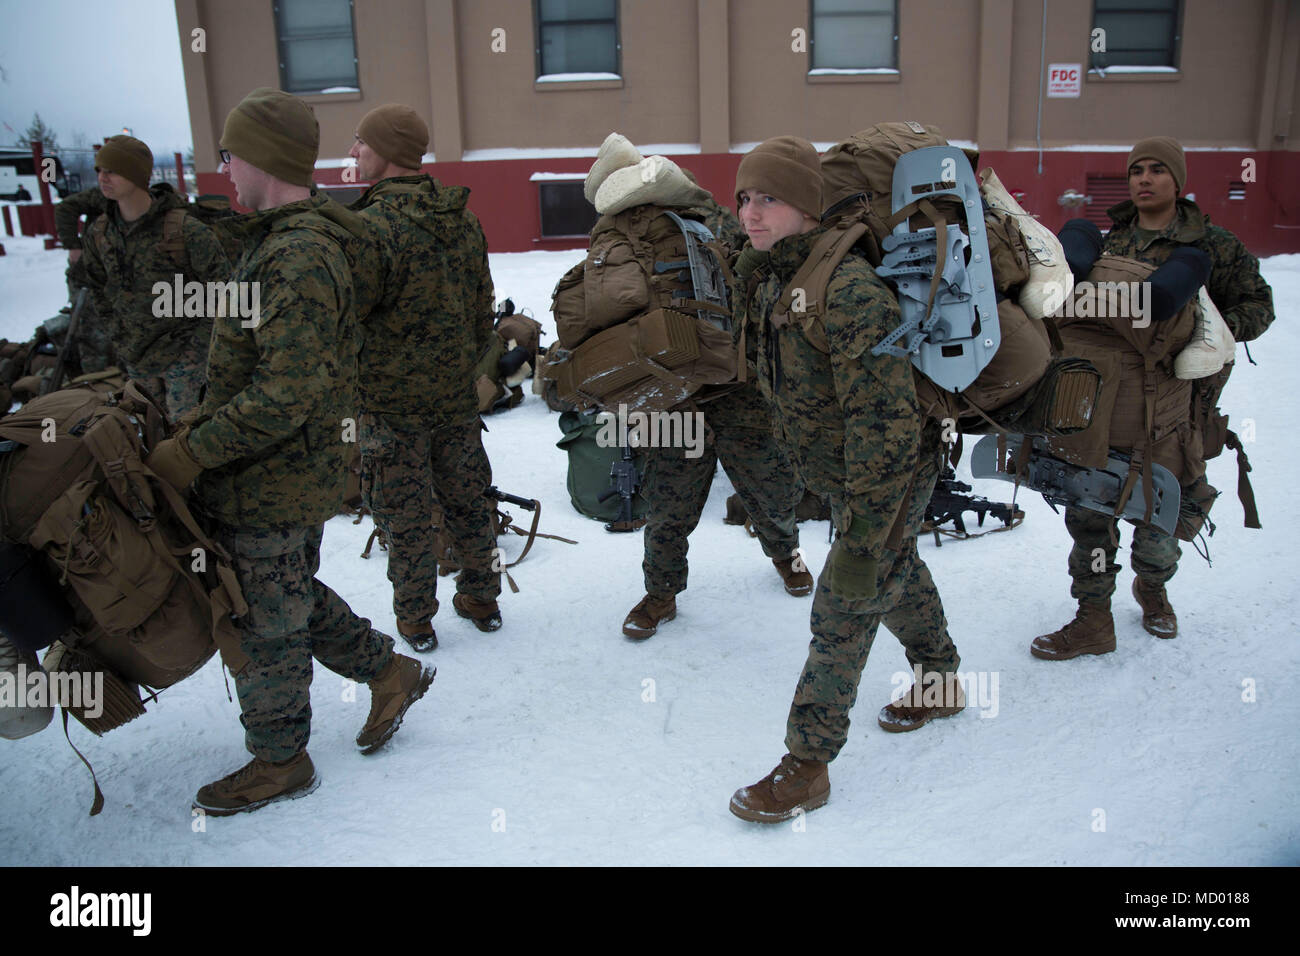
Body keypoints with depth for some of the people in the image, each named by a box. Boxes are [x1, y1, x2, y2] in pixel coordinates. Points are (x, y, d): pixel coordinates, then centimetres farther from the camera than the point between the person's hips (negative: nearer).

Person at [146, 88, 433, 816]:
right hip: (296, 474, 10)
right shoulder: (298, 239, 9)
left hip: (273, 481, -10)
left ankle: (279, 761, 26)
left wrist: (193, 451, -22)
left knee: (266, 620, 7)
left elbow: (286, 396, -30)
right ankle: (390, 670, 35)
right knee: (295, 593, 24)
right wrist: (209, 418, 16)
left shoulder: (298, 258, -25)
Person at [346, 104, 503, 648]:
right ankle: (481, 600, 32)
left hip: (390, 400, -6)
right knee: (466, 501, 18)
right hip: (456, 394, 6)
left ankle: (416, 622, 21)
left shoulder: (370, 226, -19)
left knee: (405, 517, 7)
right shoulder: (464, 221, 3)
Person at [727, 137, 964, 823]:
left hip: (888, 478, -9)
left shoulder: (848, 289, -32)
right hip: (842, 473, 9)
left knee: (842, 612, -3)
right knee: (897, 578, 25)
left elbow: (885, 419, -35)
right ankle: (941, 683, 49)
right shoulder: (767, 276, -3)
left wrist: (863, 534, -35)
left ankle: (807, 766, 11)